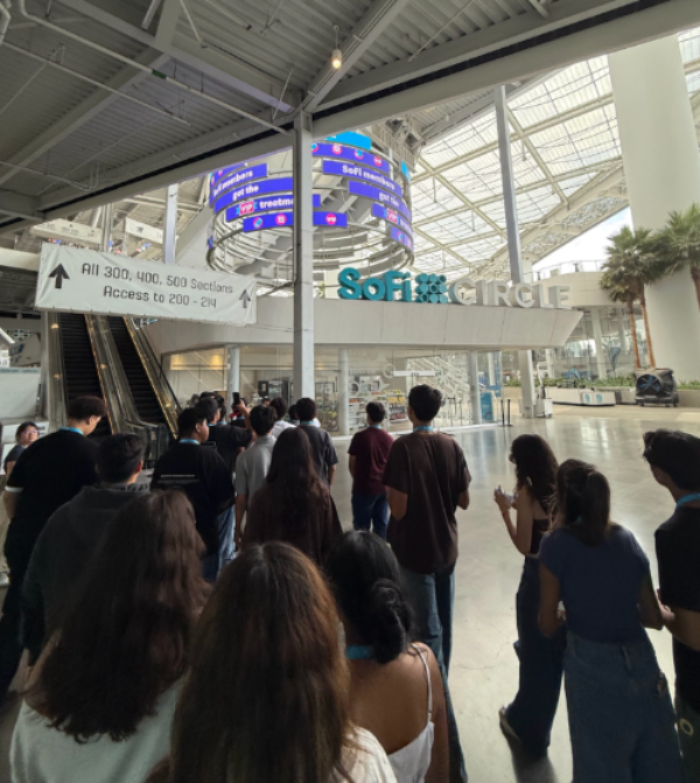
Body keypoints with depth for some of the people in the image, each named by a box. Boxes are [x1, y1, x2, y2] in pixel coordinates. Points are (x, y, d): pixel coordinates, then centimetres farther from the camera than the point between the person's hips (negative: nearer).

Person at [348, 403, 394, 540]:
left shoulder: (360, 436, -12)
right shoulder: (389, 439, 0)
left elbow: (351, 464, -6)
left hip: (364, 487, -4)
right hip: (384, 487, 4)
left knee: (362, 525, 8)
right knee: (382, 523, 13)